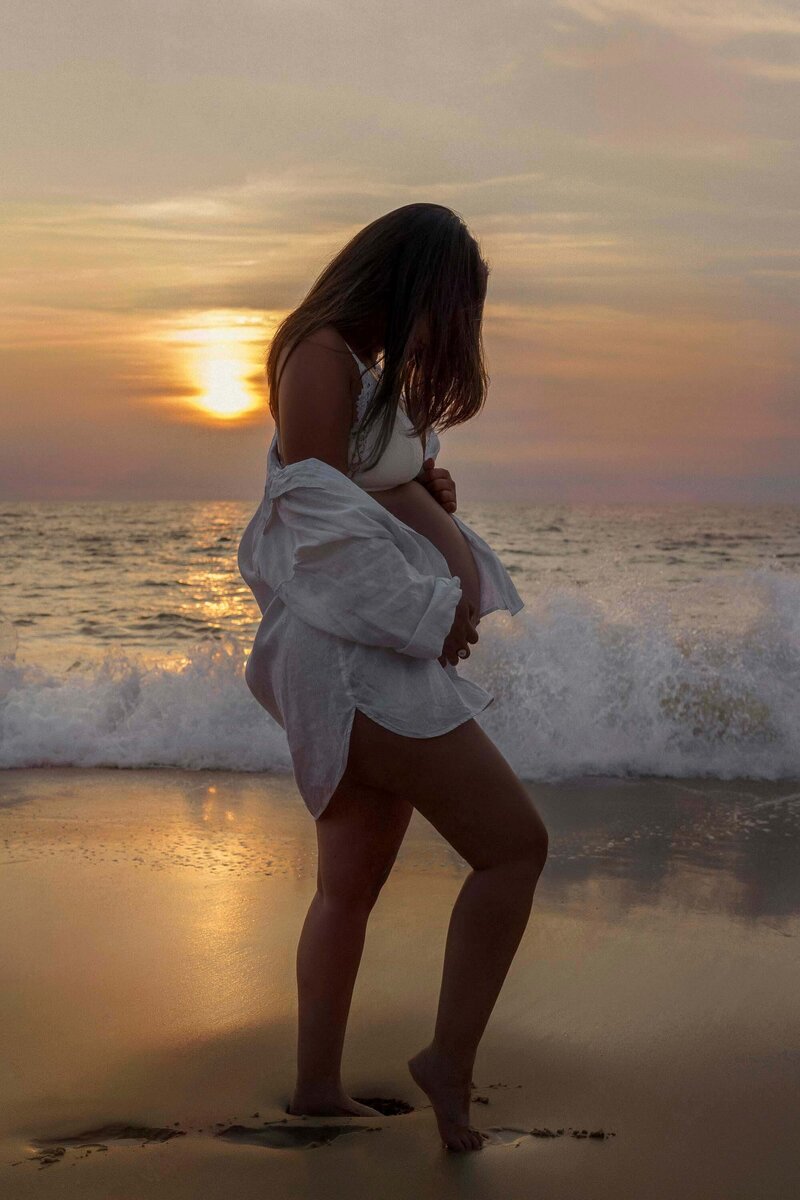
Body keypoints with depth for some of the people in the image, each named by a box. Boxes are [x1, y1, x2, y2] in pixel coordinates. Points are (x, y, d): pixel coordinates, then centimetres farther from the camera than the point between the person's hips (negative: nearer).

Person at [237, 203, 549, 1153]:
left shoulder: (371, 370, 20)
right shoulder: (323, 355, -10)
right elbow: (318, 515, -19)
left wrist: (427, 488, 4)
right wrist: (428, 612, -16)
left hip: (383, 659, 10)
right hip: (354, 655, -10)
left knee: (352, 886, 13)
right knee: (514, 845, -9)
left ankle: (317, 1087, 20)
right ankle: (450, 1060, -1)